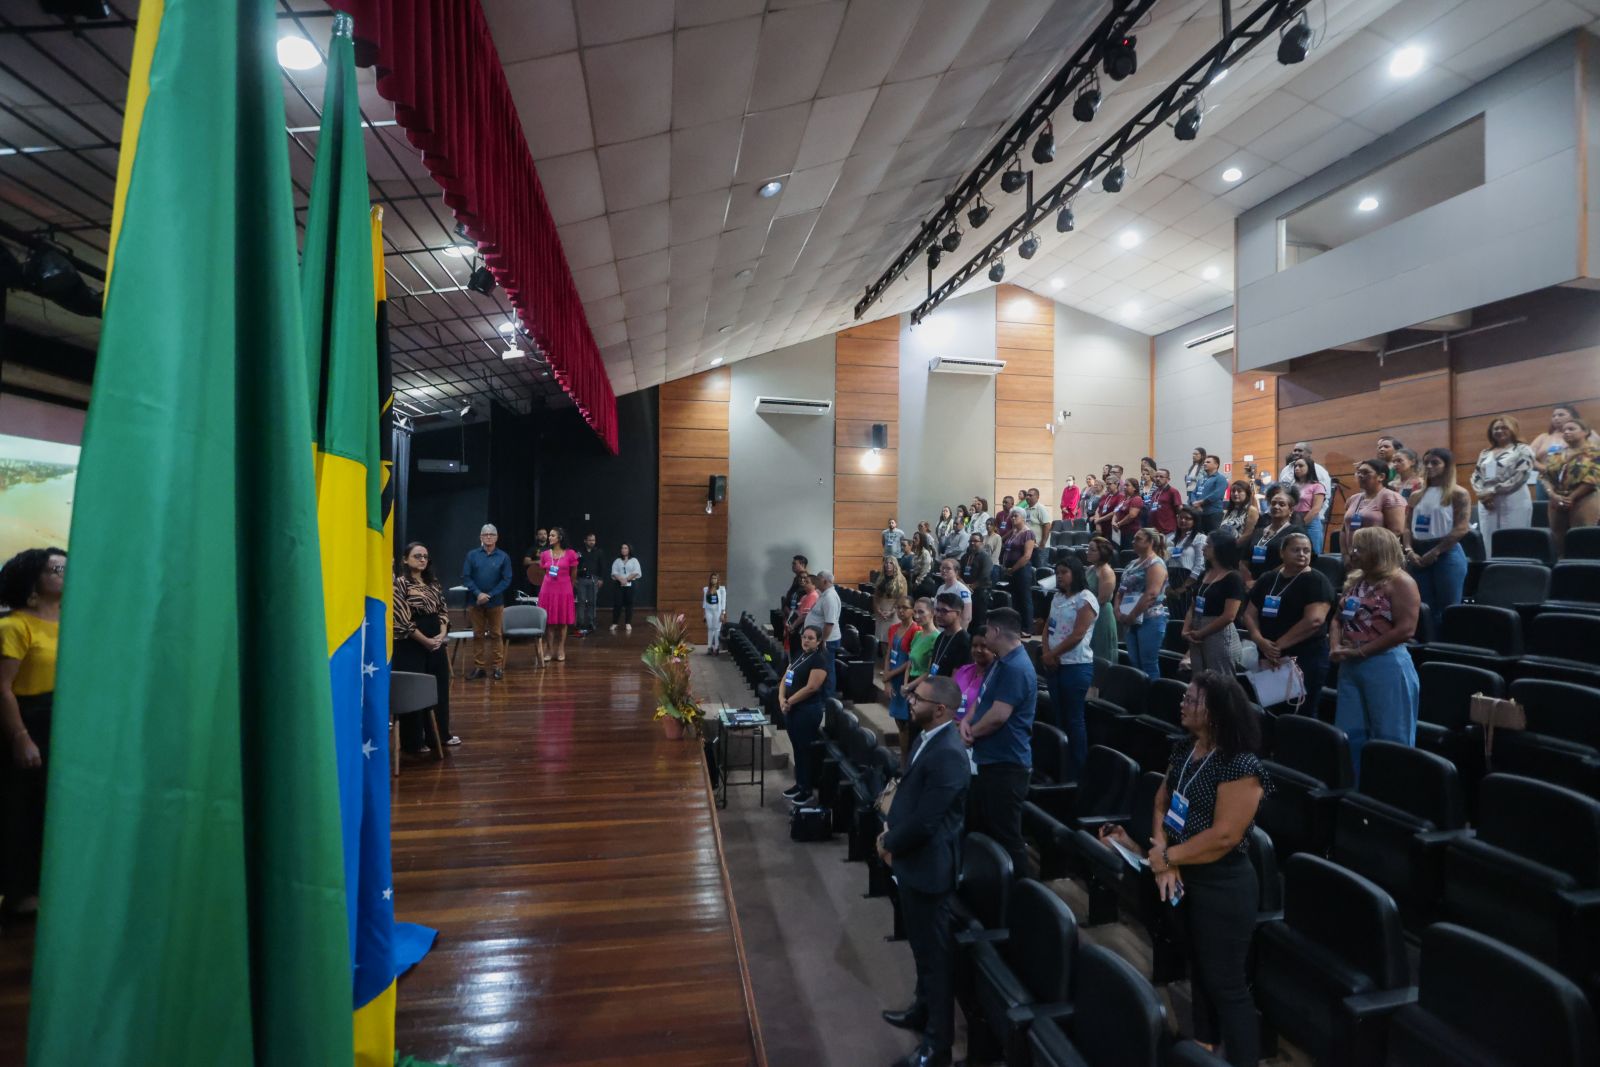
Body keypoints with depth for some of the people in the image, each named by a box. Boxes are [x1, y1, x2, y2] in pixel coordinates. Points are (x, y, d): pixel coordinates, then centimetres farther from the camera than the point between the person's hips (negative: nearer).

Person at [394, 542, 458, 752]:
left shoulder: (433, 583, 12)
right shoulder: (400, 583, -9)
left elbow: (443, 610, 11)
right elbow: (402, 619, -15)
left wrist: (442, 634, -6)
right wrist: (425, 640, -15)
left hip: (436, 642, 7)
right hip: (411, 645, -7)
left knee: (439, 689, 12)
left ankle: (440, 734, 25)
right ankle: (414, 740, 13)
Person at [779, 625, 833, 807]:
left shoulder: (820, 660, -14)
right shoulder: (800, 656, 12)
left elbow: (811, 688, -21)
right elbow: (785, 679, 9)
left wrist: (789, 701, -14)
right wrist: (781, 698, -9)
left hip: (808, 711, -8)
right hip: (792, 709, 8)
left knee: (807, 749, 2)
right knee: (797, 747, 17)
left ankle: (809, 790, 13)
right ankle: (799, 783, 29)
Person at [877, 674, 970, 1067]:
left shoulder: (947, 755, -29)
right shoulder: (930, 738, 2)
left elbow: (924, 820, -27)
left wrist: (890, 845, -11)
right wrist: (889, 830, 3)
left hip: (928, 865, -9)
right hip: (914, 859, 9)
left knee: (936, 952, 8)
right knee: (921, 944, 26)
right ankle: (923, 1009, 46)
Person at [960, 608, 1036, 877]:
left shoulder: (1016, 668, -22)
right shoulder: (1000, 662, 13)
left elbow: (998, 715, -27)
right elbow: (983, 699, 18)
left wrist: (970, 733, -10)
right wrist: (967, 720, -2)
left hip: (1006, 765, -11)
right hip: (990, 760, 11)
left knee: (1006, 835, -1)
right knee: (982, 828, 21)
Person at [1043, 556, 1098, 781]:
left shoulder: (1086, 599, -10)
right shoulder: (1057, 596, 14)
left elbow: (1077, 636, -16)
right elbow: (1048, 626, 13)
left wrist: (1052, 654, -9)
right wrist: (1046, 653, -3)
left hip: (1077, 666, -7)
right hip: (1054, 665, 8)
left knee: (1074, 719, -1)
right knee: (1059, 716, 13)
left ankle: (1076, 772, 8)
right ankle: (1060, 768, 23)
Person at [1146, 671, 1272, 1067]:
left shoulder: (1241, 767, -24)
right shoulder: (1184, 749, 1)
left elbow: (1224, 836, -26)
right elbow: (1162, 802, 3)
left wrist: (1168, 857, -16)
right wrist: (1163, 857, -11)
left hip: (1223, 887, -8)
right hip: (1186, 879, 8)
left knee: (1226, 984, 7)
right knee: (1199, 972, 25)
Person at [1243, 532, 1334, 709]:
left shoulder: (1316, 581, -6)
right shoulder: (1267, 579, 12)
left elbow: (1314, 620, -19)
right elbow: (1249, 614, 9)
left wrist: (1278, 645, -17)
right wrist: (1260, 641, -10)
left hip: (1305, 660, -6)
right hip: (1268, 659, 6)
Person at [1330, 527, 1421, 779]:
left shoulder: (1399, 582, -9)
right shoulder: (1354, 580, 13)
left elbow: (1405, 629, -17)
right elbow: (1339, 618, 17)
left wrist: (1360, 651, -15)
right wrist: (1336, 647, -2)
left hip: (1386, 666, -8)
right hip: (1350, 666, 8)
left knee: (1390, 738, 2)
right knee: (1349, 733, 12)